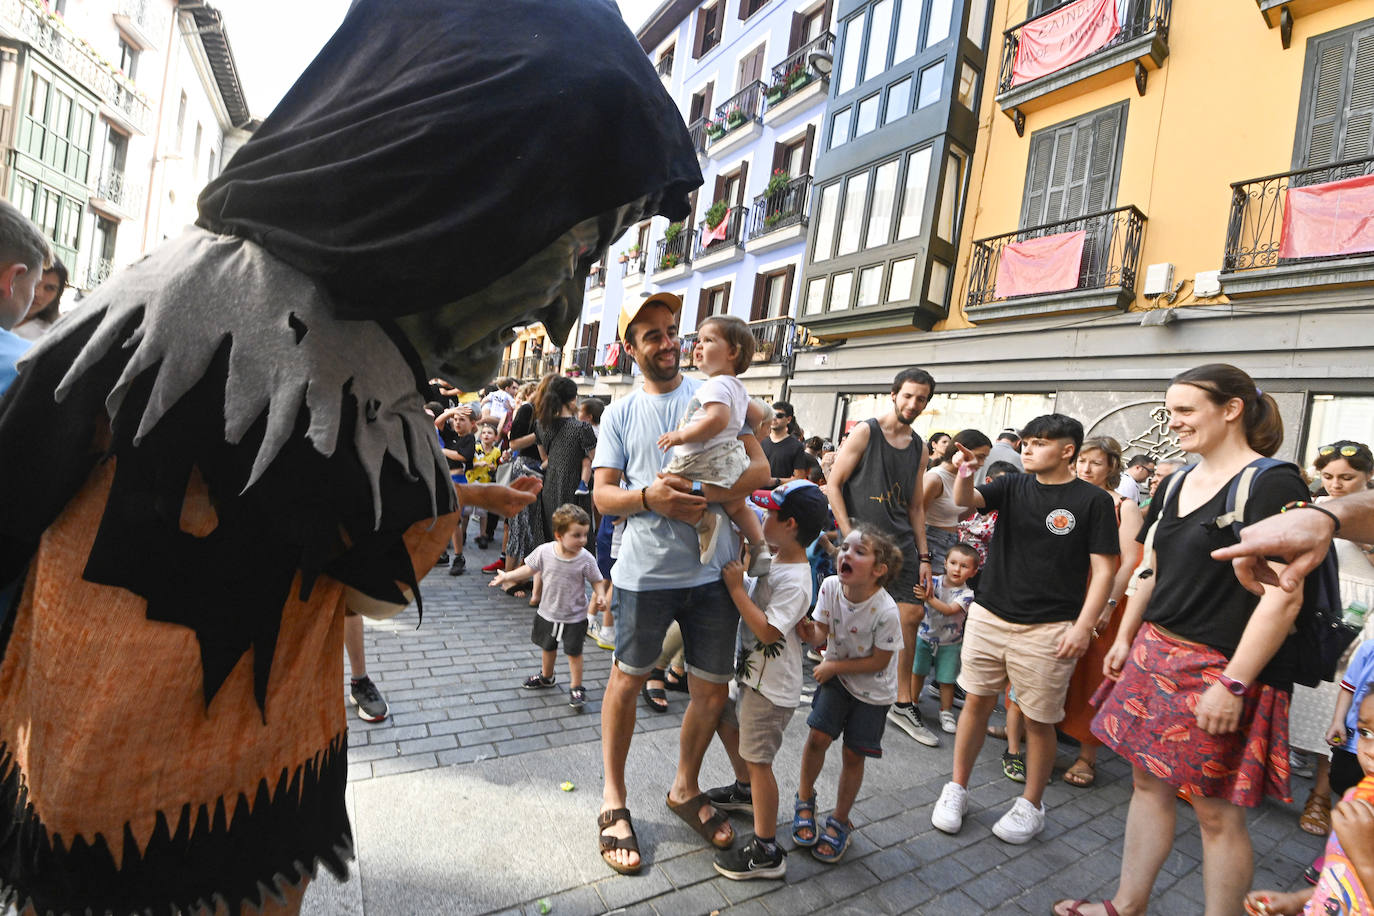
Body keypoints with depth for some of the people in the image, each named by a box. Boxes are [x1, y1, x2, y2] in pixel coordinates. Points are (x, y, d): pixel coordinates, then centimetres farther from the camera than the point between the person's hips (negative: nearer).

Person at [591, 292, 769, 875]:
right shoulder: (620, 413, 5)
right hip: (645, 570, 0)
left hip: (713, 569, 1)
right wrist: (649, 497, -21)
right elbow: (602, 495, 0)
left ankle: (685, 789, 38)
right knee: (627, 679, 12)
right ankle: (613, 800, 33)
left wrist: (705, 493, -19)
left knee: (713, 688, 11)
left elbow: (759, 468, -2)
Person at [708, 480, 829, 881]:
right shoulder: (776, 561, 4)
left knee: (758, 757, -1)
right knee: (727, 724, 27)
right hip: (753, 673, 10)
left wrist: (736, 588, -30)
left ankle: (766, 851, 13)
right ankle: (744, 791, 50)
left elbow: (768, 631, -32)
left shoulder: (794, 581, -26)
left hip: (772, 686, -10)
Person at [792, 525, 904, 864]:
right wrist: (806, 629, -33)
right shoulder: (830, 587, -18)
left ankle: (839, 821, 27)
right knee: (818, 736, -6)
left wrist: (834, 666, -20)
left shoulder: (886, 611, -30)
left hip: (872, 688, -3)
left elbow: (880, 661, -20)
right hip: (836, 675, 3)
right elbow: (820, 635, -11)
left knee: (853, 755, 4)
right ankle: (804, 798, 23)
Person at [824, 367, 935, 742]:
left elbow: (915, 506, 17)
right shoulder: (865, 432, -5)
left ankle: (903, 703, 19)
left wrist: (923, 556, 11)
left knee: (911, 616, 5)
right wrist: (851, 538, -13)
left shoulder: (918, 448, 13)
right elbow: (833, 484, -7)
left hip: (901, 543, 6)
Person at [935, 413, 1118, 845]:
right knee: (977, 701, 11)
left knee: (1038, 719, 8)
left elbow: (1102, 570, -5)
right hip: (988, 615, 3)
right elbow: (966, 501, -10)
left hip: (1048, 630, -3)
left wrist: (1083, 626, -13)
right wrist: (965, 476, -32)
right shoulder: (1012, 486, 6)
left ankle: (1030, 806, 29)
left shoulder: (1092, 500, -4)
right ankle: (957, 789, 27)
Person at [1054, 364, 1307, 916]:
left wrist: (1233, 685, -20)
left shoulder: (1273, 484, -13)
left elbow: (1283, 598, -18)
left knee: (1217, 812, 4)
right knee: (1149, 782, 16)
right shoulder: (1176, 484, 11)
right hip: (1155, 654, 8)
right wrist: (1124, 638, 16)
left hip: (1221, 669, -7)